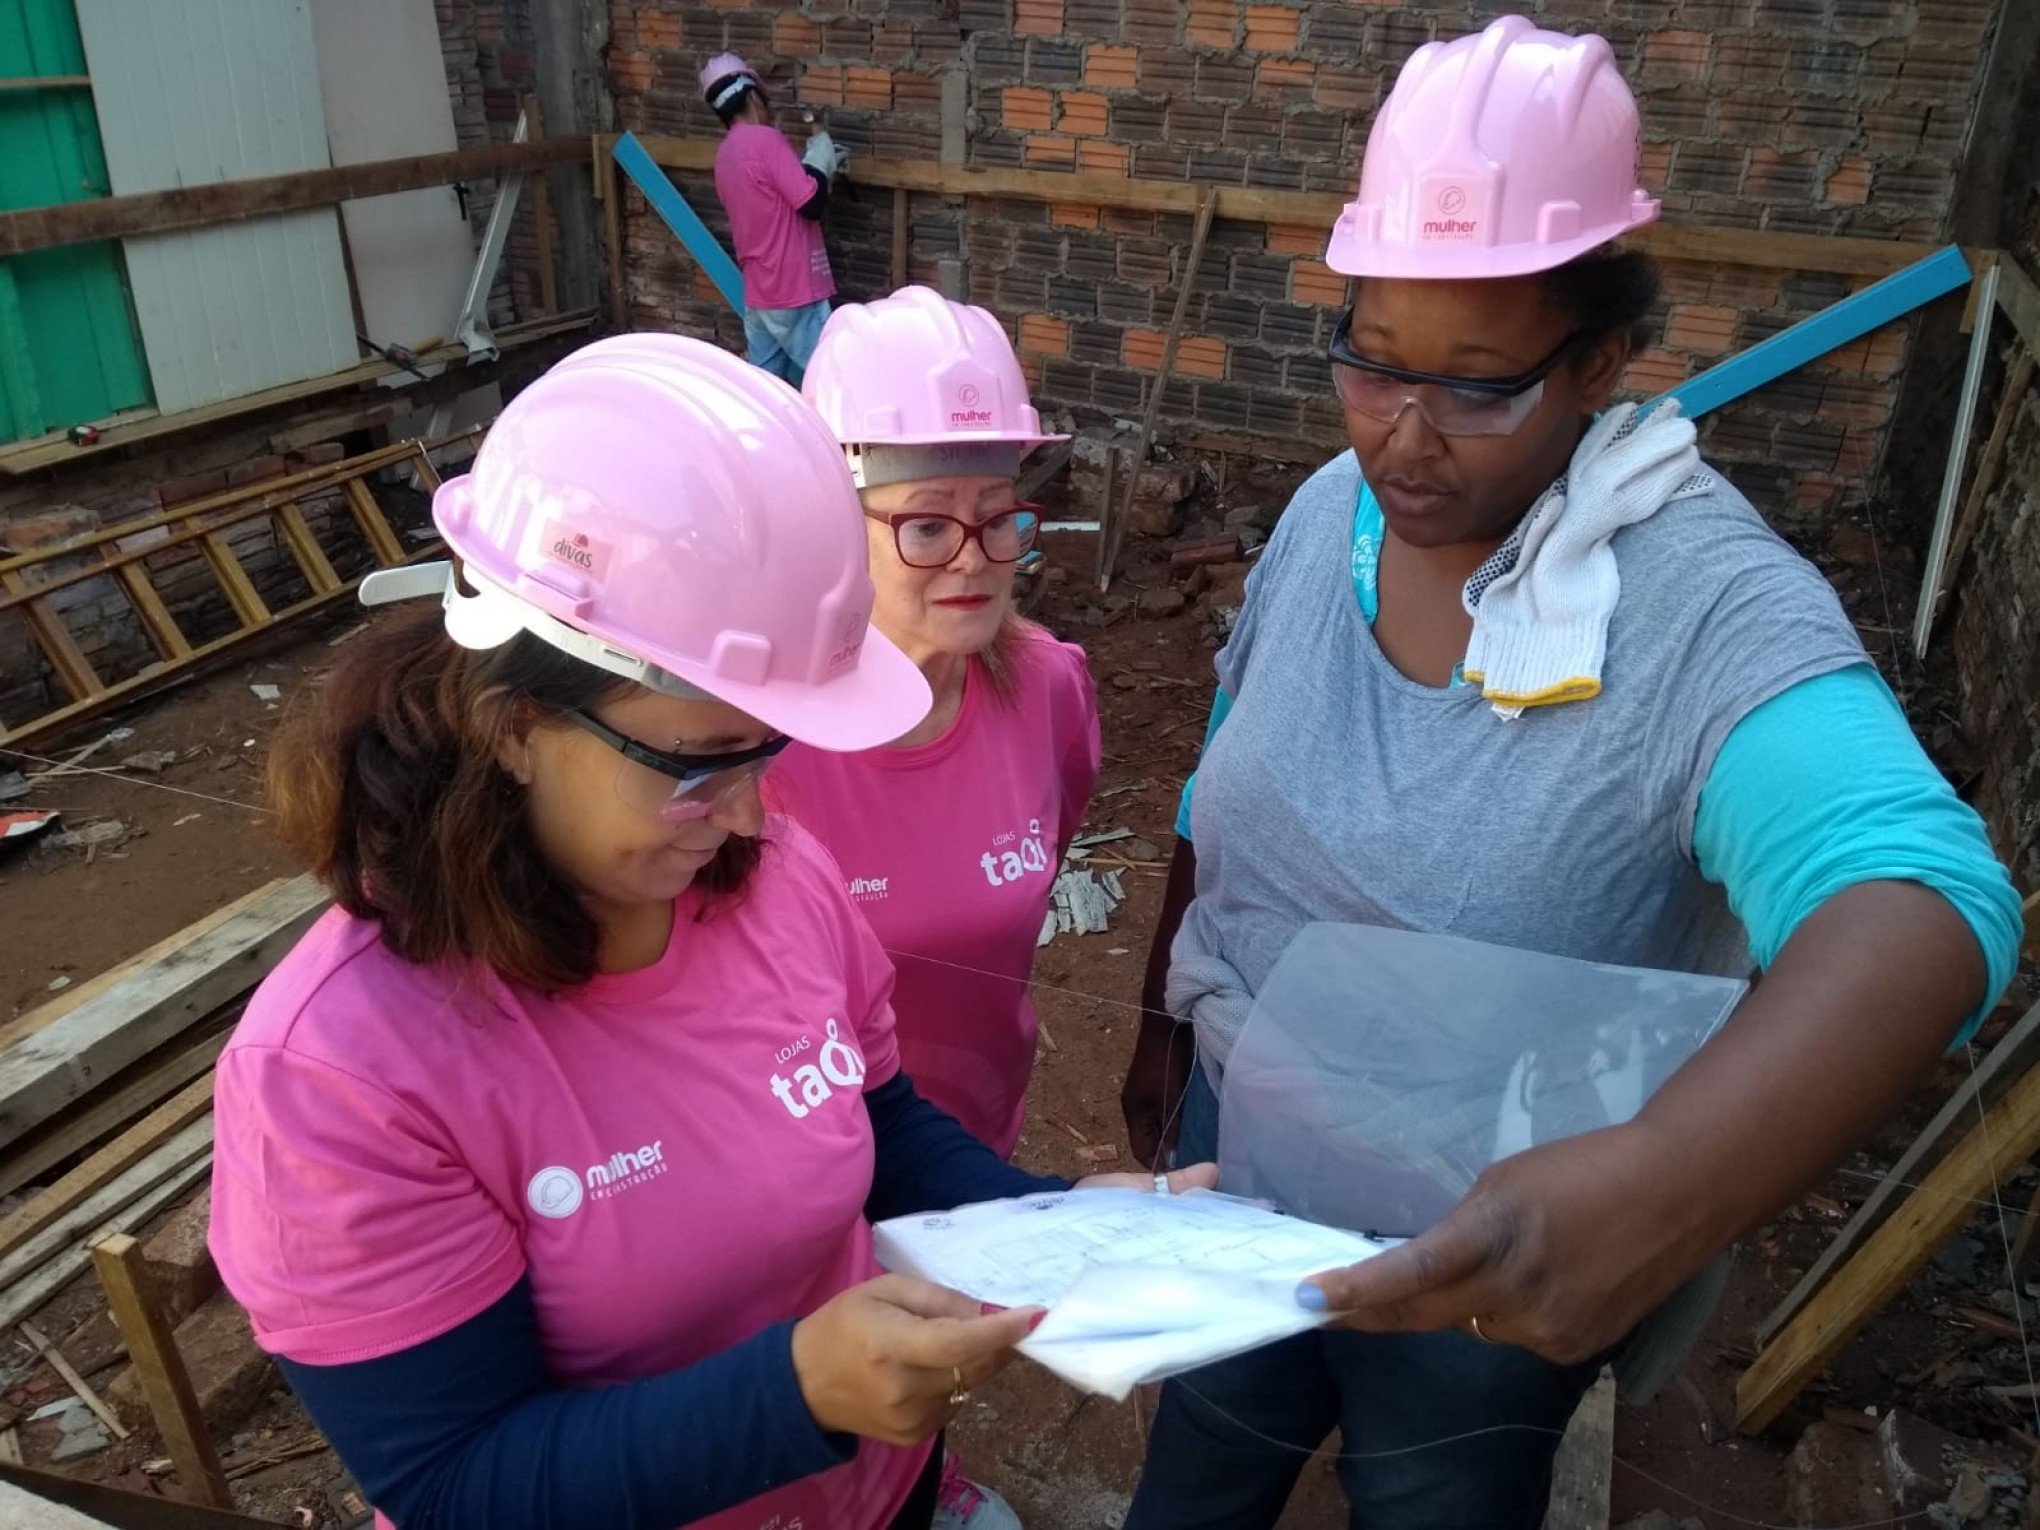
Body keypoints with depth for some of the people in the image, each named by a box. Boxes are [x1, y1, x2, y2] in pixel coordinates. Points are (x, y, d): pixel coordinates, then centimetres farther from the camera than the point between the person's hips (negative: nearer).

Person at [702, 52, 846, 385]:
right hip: (795, 291, -8)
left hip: (758, 292, 9)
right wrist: (818, 162, 0)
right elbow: (811, 204, -18)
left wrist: (818, 166, 18)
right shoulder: (765, 139, -13)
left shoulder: (726, 153, 14)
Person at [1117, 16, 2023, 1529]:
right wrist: (1165, 1023, 13)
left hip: (1496, 1257, -4)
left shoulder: (1706, 603, -26)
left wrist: (1669, 1183, -60)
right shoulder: (1332, 512, -8)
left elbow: (1916, 906, -42)